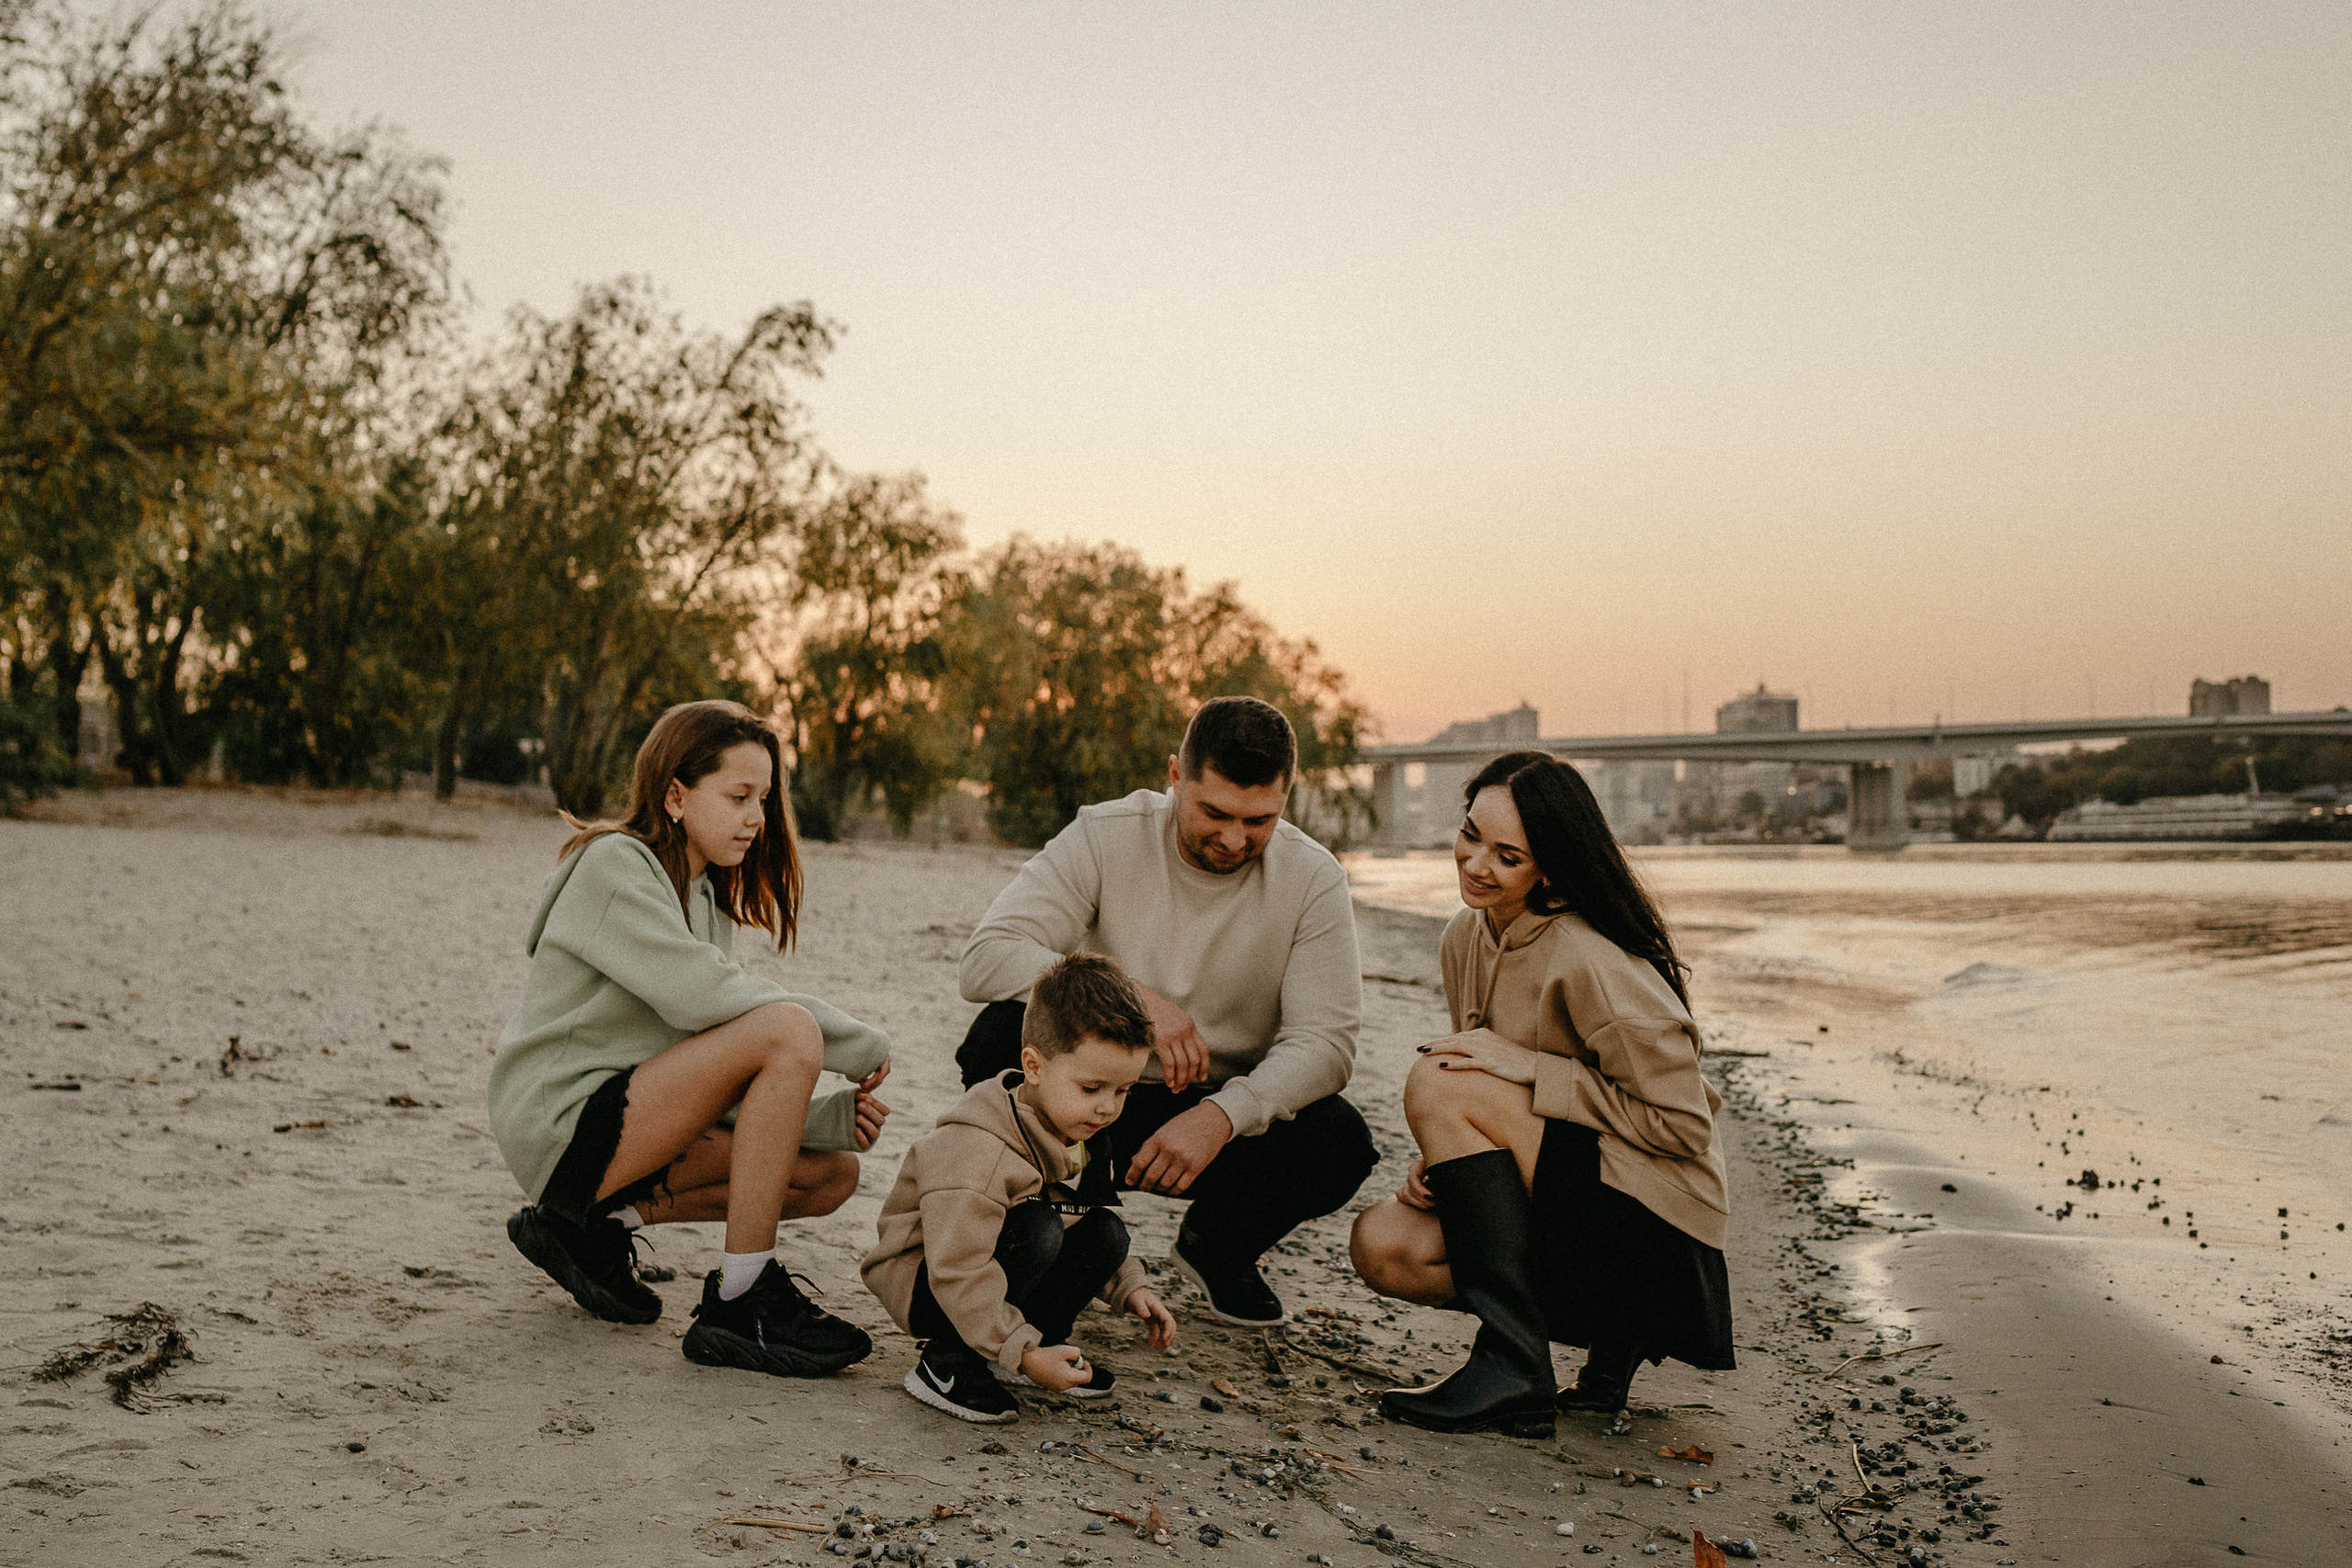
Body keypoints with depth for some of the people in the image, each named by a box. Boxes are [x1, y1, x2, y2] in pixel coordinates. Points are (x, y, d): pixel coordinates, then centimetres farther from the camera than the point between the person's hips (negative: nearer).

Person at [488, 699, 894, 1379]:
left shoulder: (705, 898, 15)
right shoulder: (613, 865, -10)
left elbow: (727, 1079, 6)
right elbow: (701, 996, -24)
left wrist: (830, 1116, -11)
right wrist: (864, 1047, -17)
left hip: (628, 1121, 9)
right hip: (559, 1124, -9)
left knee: (832, 1173, -2)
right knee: (788, 1029, -25)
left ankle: (595, 1223, 8)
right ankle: (740, 1303, -20)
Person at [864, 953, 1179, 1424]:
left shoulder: (1074, 1129, 0)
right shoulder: (977, 1150, -31)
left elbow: (1088, 1219, 16)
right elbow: (958, 1273, -34)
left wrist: (1129, 1287, 3)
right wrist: (1024, 1355, -33)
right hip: (922, 1279, -8)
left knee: (1104, 1232, -10)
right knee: (1037, 1230, -33)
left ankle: (1044, 1336, 8)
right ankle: (947, 1365, -20)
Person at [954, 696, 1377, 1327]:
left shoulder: (1312, 878, -10)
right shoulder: (1104, 837, -13)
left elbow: (1325, 1040, -16)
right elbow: (986, 958, -22)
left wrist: (1221, 1116, -34)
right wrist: (1135, 998, -33)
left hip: (1227, 1109, 1)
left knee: (1340, 1142, -28)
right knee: (1003, 1032, -30)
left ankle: (1214, 1248, 6)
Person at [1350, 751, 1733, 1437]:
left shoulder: (1589, 962, -22)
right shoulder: (1466, 940, 3)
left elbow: (1681, 1123, -19)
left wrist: (1527, 1066, -22)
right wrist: (1448, 1160, -7)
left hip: (1649, 1217, -8)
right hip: (1556, 1199, 8)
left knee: (1436, 1085, -22)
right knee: (1383, 1243, -11)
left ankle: (1512, 1367, -21)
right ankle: (1610, 1334, 2)